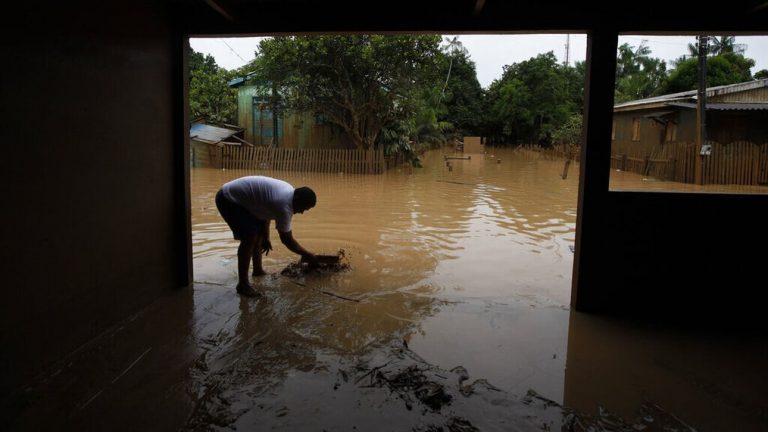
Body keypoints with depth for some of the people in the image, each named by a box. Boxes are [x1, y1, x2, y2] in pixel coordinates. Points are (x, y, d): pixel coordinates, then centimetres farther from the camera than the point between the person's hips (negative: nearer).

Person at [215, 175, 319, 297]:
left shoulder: (289, 191, 1)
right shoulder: (284, 206, -28)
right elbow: (287, 239, -20)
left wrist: (266, 237, 13)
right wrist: (307, 255, -10)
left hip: (239, 198, 11)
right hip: (228, 199, -11)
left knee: (259, 232, 16)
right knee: (249, 238, -19)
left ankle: (258, 270, 30)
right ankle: (243, 284, -12)